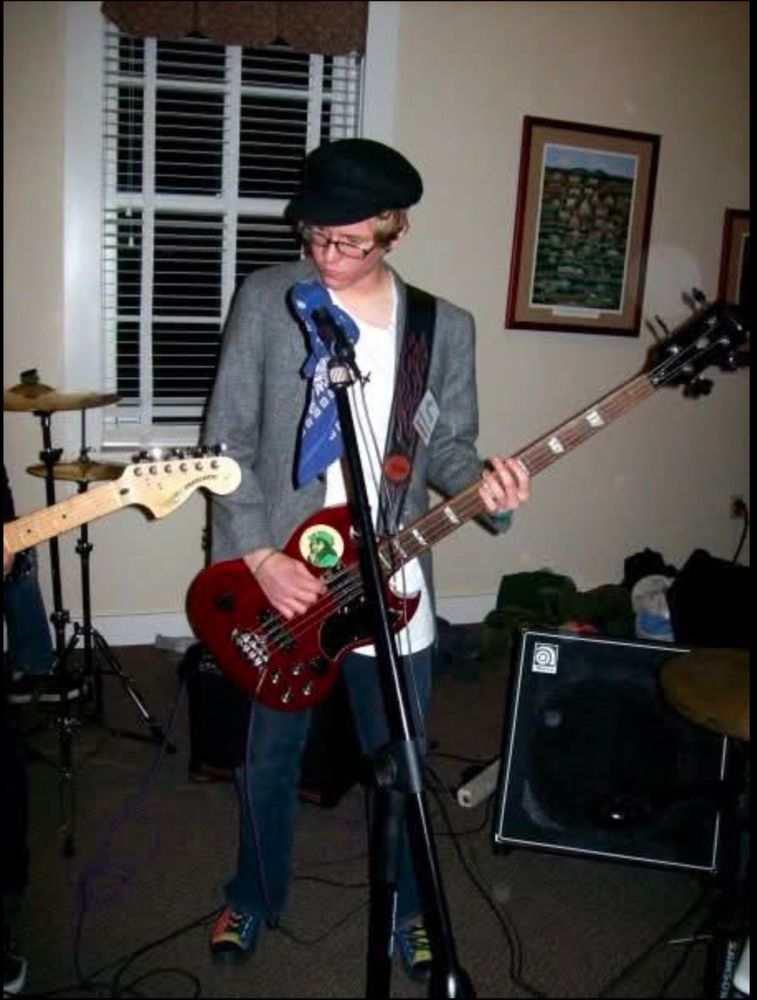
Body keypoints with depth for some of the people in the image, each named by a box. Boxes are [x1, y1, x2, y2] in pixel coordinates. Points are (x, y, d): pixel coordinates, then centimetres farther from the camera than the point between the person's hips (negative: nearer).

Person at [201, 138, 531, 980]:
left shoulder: (446, 327, 1)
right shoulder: (266, 298, -5)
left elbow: (446, 444, 4)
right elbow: (226, 439, -6)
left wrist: (481, 486, -19)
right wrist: (260, 557, -13)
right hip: (276, 575, 0)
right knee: (268, 759, 16)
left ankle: (405, 911, 40)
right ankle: (255, 898, 43)